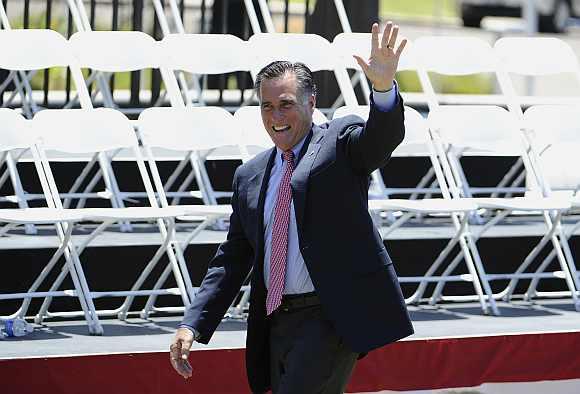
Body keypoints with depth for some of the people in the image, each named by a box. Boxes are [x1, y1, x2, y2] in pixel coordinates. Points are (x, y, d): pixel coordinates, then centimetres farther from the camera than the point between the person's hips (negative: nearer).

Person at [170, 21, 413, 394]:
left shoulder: (341, 141, -1)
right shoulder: (250, 177, 15)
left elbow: (382, 136, -23)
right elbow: (232, 259, 16)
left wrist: (384, 86, -45)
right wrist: (193, 325, 7)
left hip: (334, 316, -7)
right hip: (279, 321, 7)